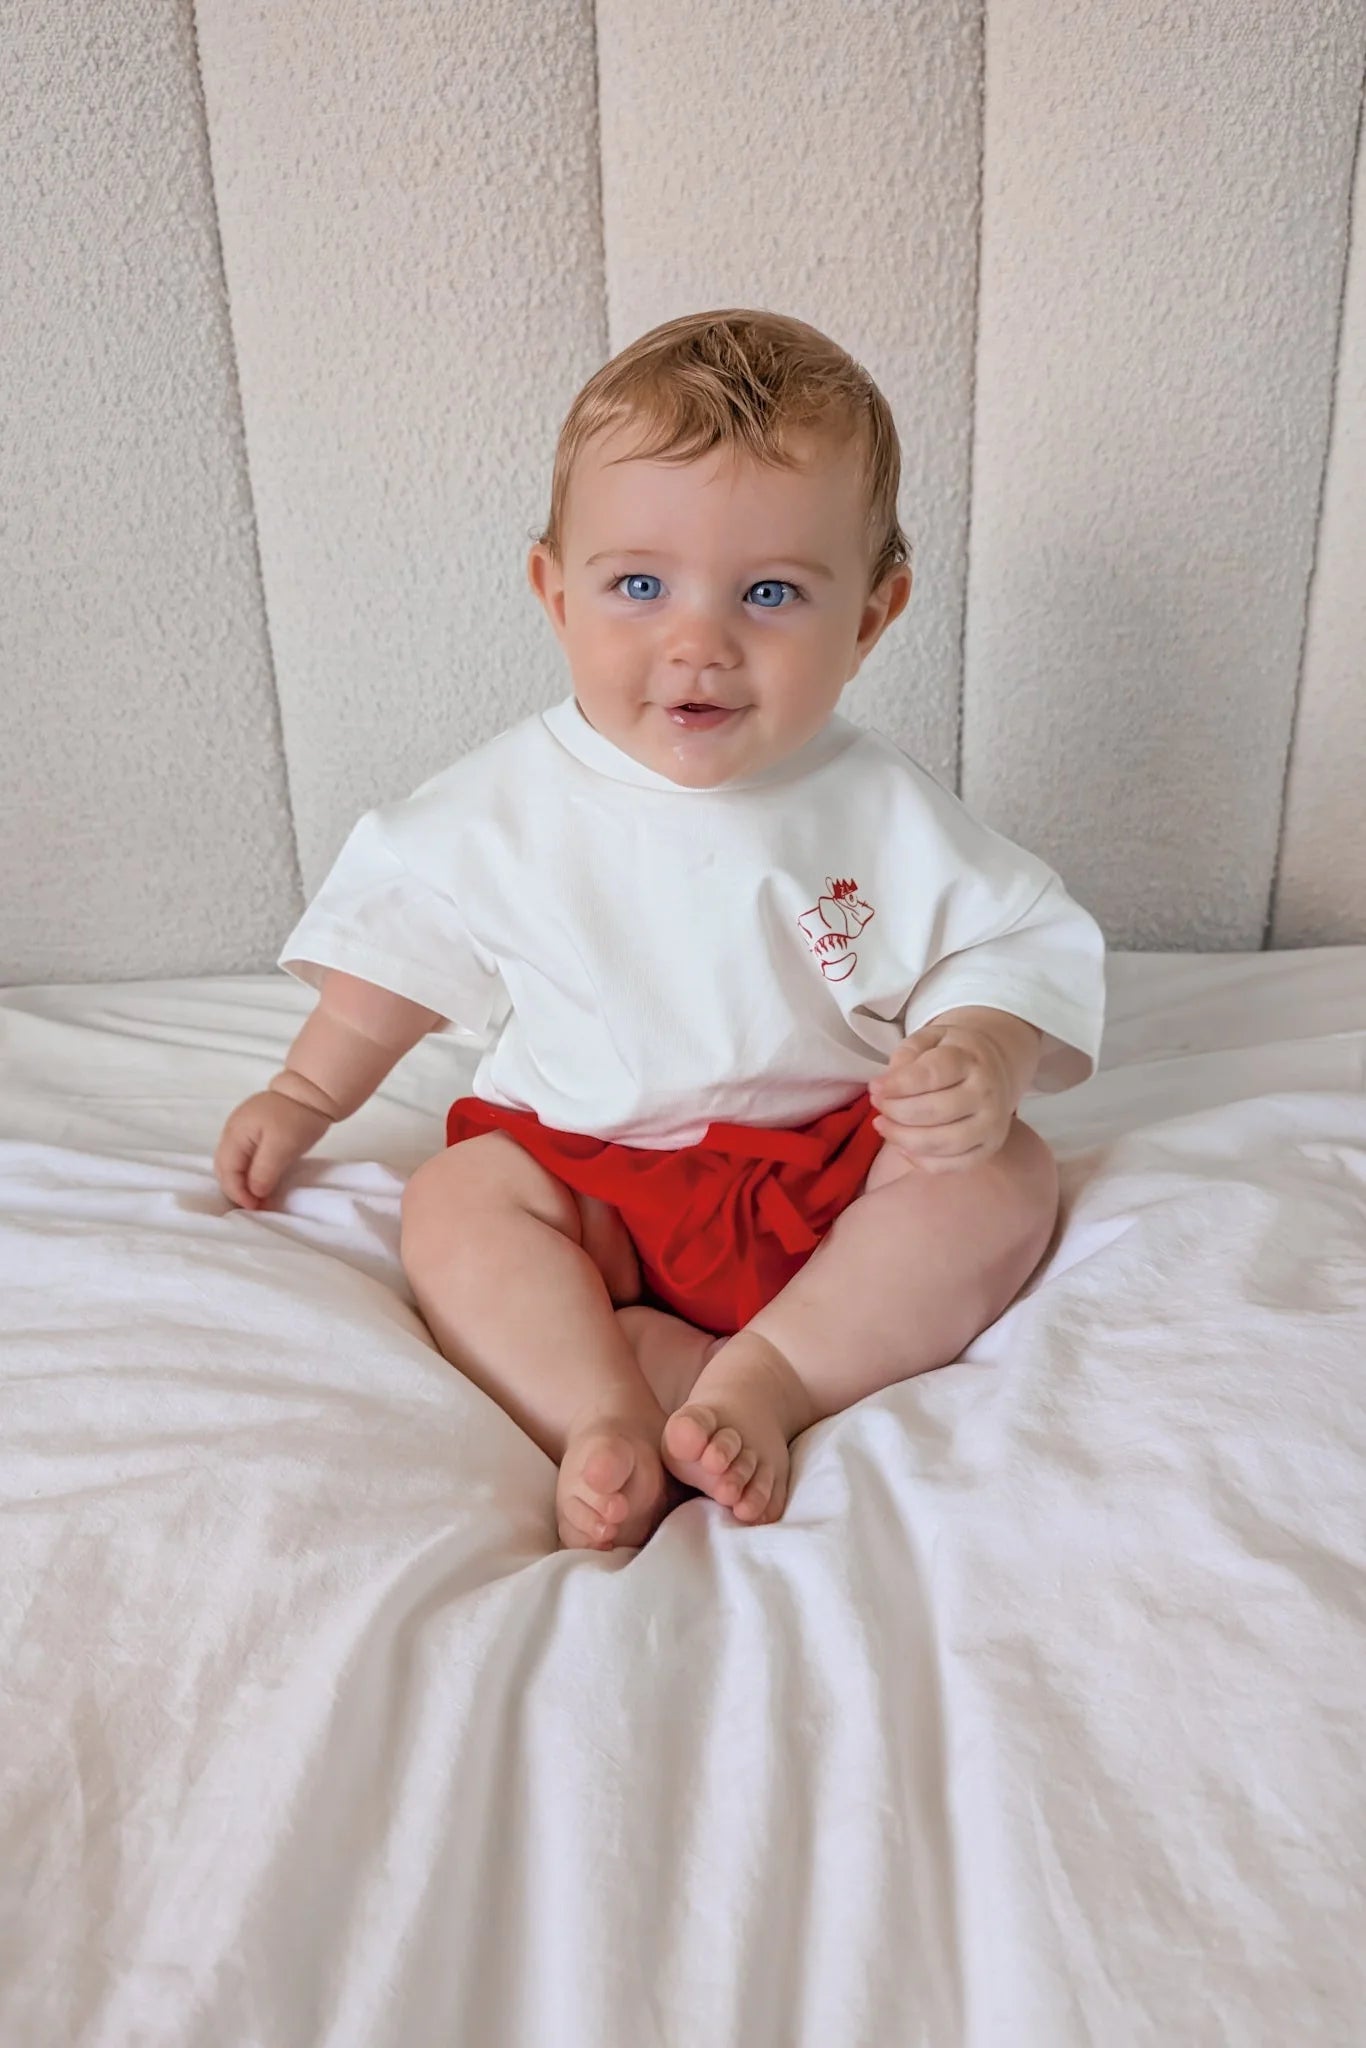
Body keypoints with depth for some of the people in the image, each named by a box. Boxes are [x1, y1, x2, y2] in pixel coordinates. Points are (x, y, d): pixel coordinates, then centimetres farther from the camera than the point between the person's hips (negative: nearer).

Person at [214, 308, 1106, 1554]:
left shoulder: (886, 813, -10)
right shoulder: (514, 803, -6)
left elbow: (1011, 946, -4)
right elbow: (403, 935, 7)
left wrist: (980, 1062, -26)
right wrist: (308, 1095, 10)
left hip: (837, 1175, 0)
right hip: (593, 1180, 1)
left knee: (1005, 1177, -20)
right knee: (453, 1202, -20)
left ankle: (767, 1373, -27)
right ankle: (610, 1416, -31)